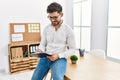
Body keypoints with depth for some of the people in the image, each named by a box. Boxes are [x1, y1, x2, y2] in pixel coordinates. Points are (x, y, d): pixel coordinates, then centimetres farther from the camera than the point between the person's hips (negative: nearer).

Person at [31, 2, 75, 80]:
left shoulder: (68, 29, -5)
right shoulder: (46, 28, 6)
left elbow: (72, 49, -3)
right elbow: (43, 44, 11)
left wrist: (59, 55, -17)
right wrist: (40, 50, -12)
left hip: (60, 58, -4)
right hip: (45, 57, 4)